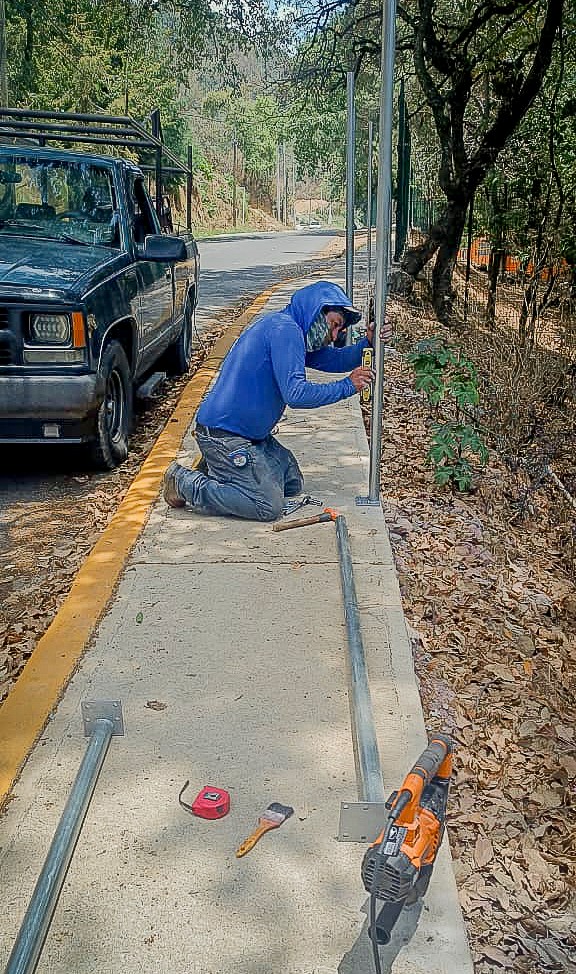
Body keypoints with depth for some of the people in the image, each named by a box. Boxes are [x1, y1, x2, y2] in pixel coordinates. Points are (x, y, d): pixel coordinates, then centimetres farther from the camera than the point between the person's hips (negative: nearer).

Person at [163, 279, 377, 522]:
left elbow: (334, 360, 15)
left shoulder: (291, 330, 13)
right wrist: (347, 387, -17)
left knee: (293, 484, 14)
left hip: (249, 433, 11)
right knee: (269, 506, -11)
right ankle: (185, 483, -2)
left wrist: (368, 343, -3)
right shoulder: (284, 328, -19)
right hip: (223, 434, -11)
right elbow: (296, 394, -25)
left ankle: (218, 468, 18)